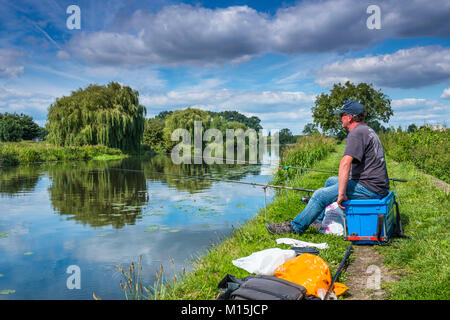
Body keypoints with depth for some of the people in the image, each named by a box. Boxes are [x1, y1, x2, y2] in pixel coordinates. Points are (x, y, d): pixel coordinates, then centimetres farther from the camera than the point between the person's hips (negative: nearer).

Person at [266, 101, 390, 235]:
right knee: (330, 181, 23)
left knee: (320, 195, -10)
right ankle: (319, 220, 32)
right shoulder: (367, 130, 16)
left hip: (369, 188, -10)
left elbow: (345, 164, -28)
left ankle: (295, 226, 2)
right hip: (376, 184, 10)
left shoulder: (356, 133, -17)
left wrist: (341, 194, -28)